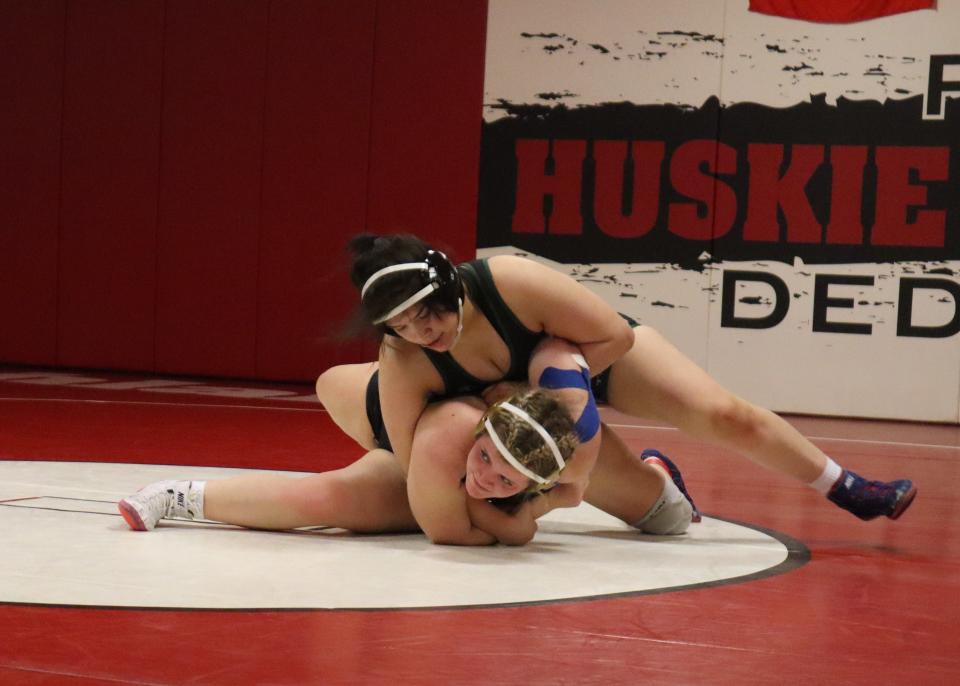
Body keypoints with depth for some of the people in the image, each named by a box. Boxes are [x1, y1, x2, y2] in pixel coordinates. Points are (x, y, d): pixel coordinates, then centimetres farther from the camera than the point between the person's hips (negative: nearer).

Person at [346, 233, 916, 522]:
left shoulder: (511, 281, -42)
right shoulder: (403, 364, -34)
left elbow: (616, 336, -30)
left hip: (598, 352, -2)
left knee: (727, 417, -14)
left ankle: (848, 490, 6)